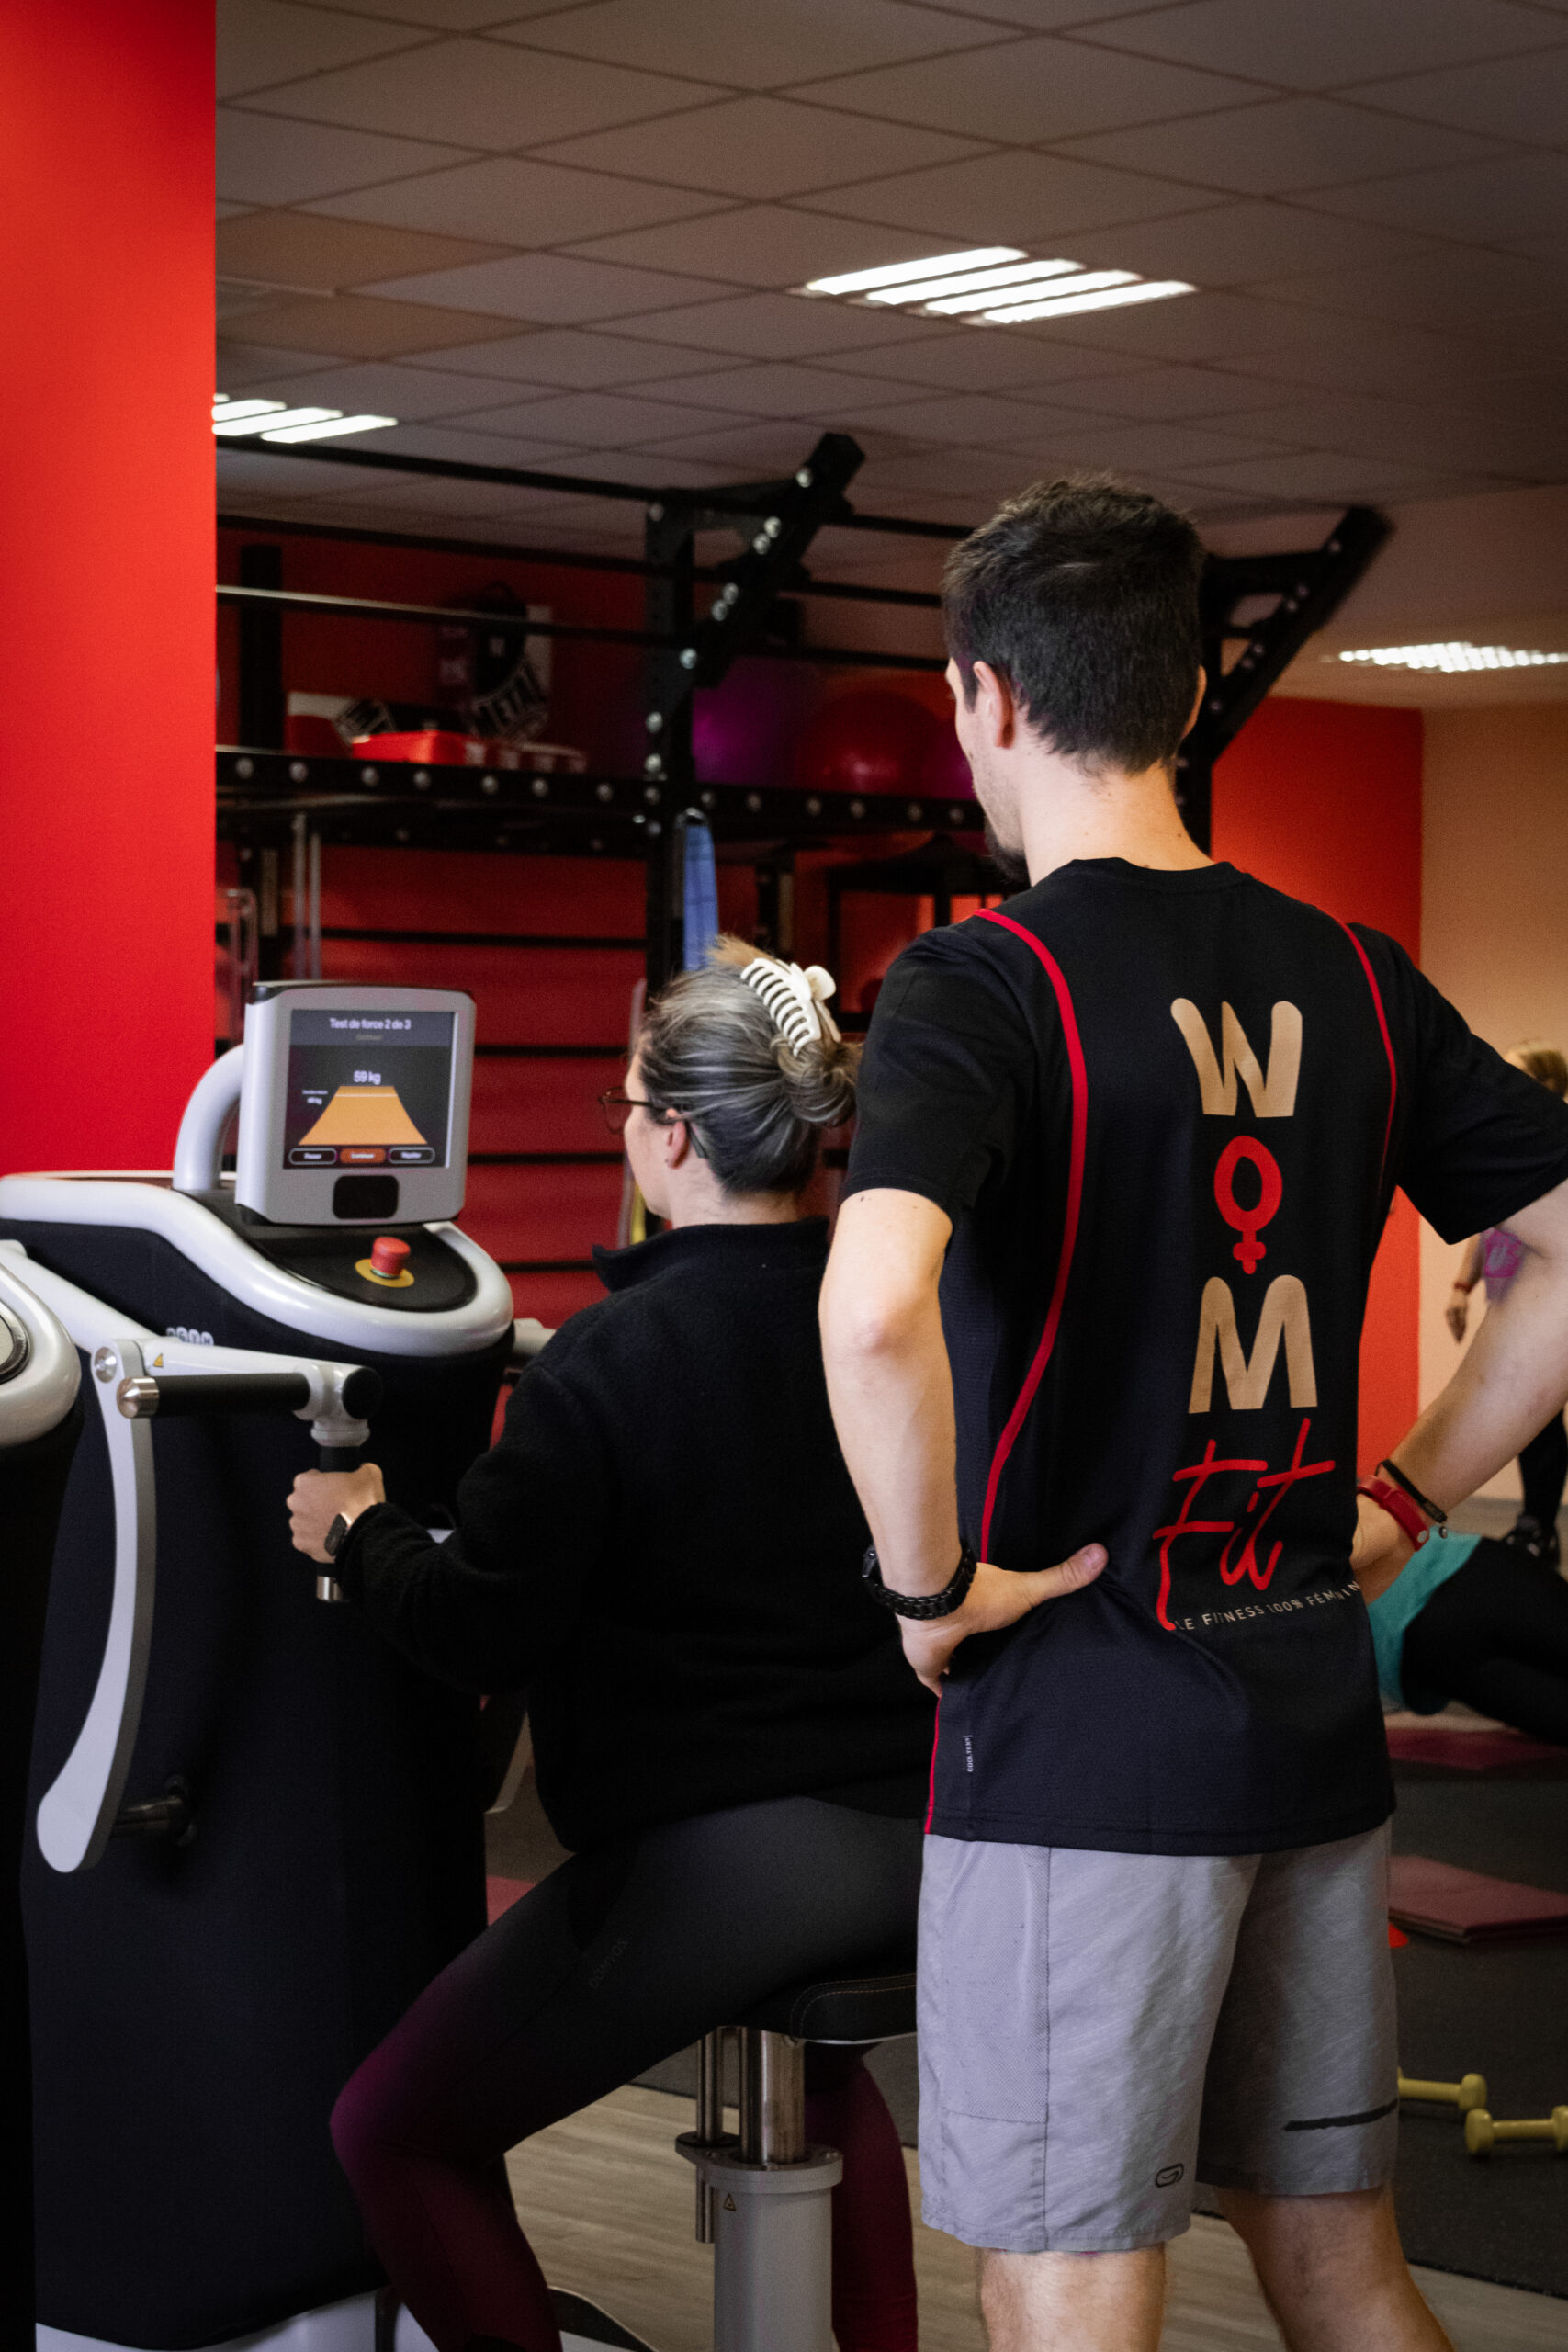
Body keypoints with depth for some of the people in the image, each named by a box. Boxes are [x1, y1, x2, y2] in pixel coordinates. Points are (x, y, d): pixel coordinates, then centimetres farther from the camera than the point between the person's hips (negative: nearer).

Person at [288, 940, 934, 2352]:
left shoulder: (610, 1358, -13)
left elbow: (482, 1638, -13)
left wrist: (357, 1533, 7)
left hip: (715, 1852, -7)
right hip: (916, 1832, 7)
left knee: (395, 2131, 10)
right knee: (817, 2054, 40)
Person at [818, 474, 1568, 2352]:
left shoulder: (984, 982, -13)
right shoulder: (1352, 982, 6)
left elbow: (875, 1309, -31)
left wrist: (931, 1583, -16)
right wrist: (1407, 1500, 13)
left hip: (1081, 1734, -6)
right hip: (1314, 1719, 6)